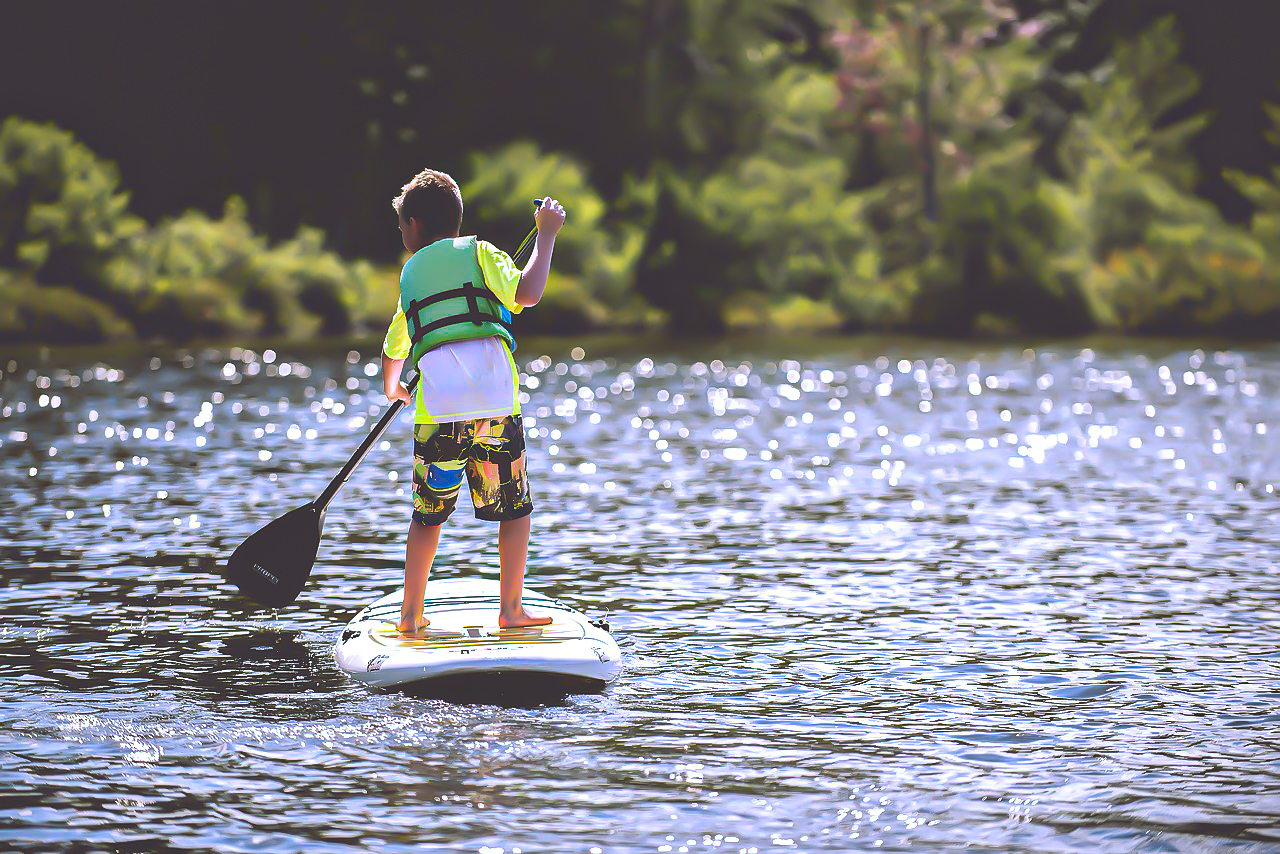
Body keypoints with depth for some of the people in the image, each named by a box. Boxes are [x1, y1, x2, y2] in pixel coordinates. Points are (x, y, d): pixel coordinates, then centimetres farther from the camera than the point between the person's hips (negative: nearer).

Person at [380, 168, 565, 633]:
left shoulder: (411, 274, 22)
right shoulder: (478, 253, 11)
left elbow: (393, 349, 36)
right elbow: (527, 293, -7)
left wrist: (392, 387, 58)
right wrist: (546, 234, 6)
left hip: (436, 408, 3)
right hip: (496, 402, -3)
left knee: (429, 514, 14)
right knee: (515, 508, 10)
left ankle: (411, 614, 14)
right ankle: (511, 609, 8)